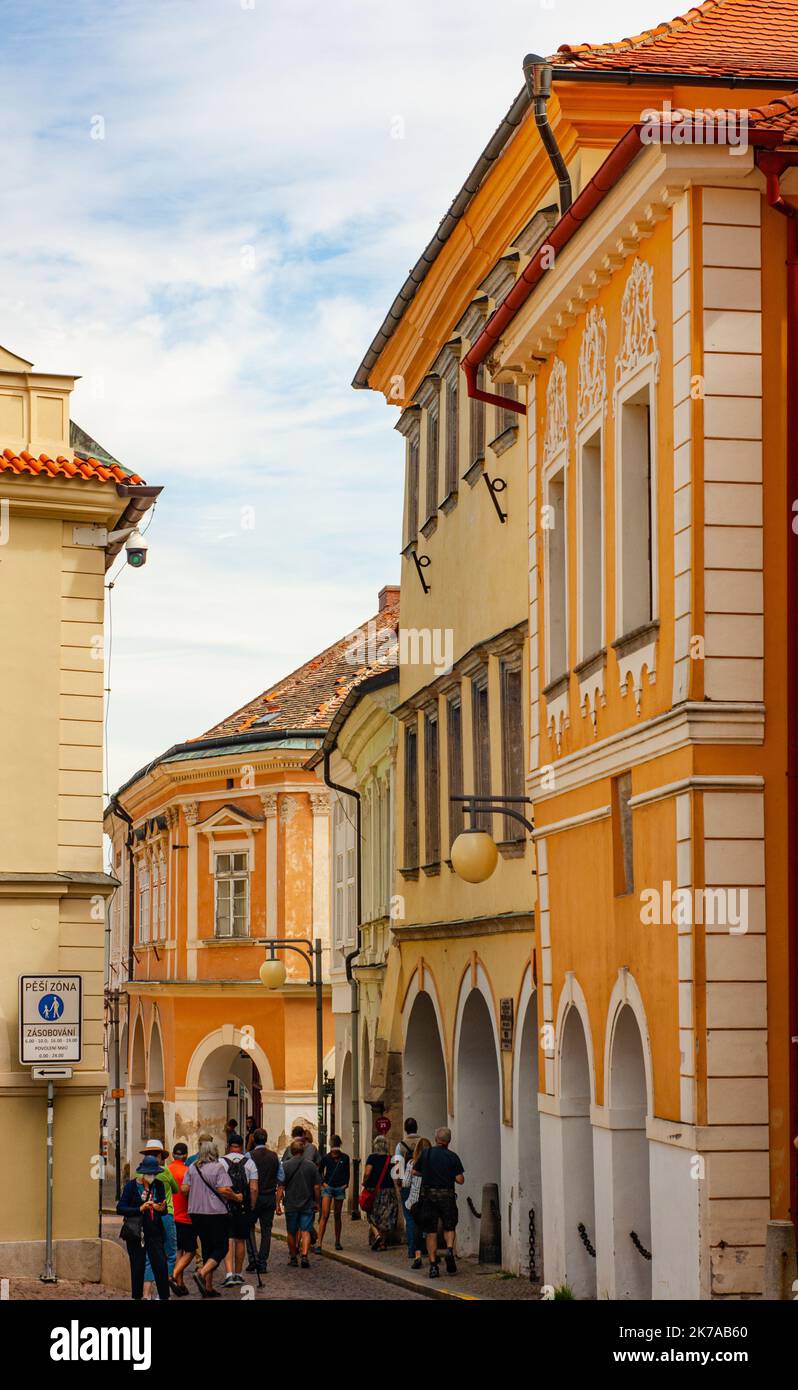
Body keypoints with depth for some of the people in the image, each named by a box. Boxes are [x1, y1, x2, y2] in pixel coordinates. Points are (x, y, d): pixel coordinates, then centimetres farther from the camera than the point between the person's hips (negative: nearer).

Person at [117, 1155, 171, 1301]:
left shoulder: (159, 1185, 6)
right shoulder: (131, 1185, -3)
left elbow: (164, 1210, 9)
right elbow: (120, 1208, -8)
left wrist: (161, 1209, -16)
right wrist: (139, 1209, -21)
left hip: (154, 1231, 2)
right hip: (135, 1233, -2)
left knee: (160, 1265, -7)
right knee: (137, 1267, 4)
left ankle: (164, 1297, -2)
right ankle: (137, 1296, 16)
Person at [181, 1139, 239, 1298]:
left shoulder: (192, 1168, 6)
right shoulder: (218, 1167, -10)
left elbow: (184, 1188, 3)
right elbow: (224, 1190, -18)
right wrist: (235, 1197, -2)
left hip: (196, 1213, 6)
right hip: (216, 1213, -6)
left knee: (207, 1247, 15)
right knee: (221, 1248, 2)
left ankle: (208, 1287, 13)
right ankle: (202, 1274, -20)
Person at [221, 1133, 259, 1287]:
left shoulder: (221, 1162, -2)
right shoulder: (249, 1163, 2)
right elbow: (254, 1189, -3)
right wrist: (252, 1207, 6)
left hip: (225, 1206, -2)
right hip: (244, 1207, 2)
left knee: (228, 1240, -4)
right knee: (240, 1240, 14)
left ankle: (229, 1274, -19)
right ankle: (238, 1274, 23)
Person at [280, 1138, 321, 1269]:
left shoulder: (285, 1165, -5)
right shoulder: (311, 1165, -2)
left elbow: (281, 1188, -6)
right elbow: (317, 1187, 0)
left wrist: (278, 1204, -1)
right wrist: (317, 1202, 12)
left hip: (290, 1205, 0)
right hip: (307, 1204, 0)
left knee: (291, 1232, 12)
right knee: (305, 1231, 0)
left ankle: (293, 1257, 20)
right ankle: (304, 1255, -17)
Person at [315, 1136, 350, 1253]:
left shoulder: (345, 1158, 2)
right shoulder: (326, 1158, -1)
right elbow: (320, 1172, 12)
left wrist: (346, 1184, 3)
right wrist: (322, 1182, 1)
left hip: (340, 1188, 2)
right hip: (328, 1187, -2)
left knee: (337, 1216, 10)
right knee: (325, 1215, -12)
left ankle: (337, 1242, 21)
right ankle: (318, 1243, -15)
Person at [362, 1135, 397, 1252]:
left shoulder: (372, 1157, -8)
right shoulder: (391, 1159, 1)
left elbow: (367, 1173, -18)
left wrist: (364, 1183, -1)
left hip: (374, 1190, -3)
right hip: (389, 1190, 3)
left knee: (372, 1216, 10)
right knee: (386, 1217, 8)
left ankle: (376, 1234, -13)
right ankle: (383, 1243, 10)